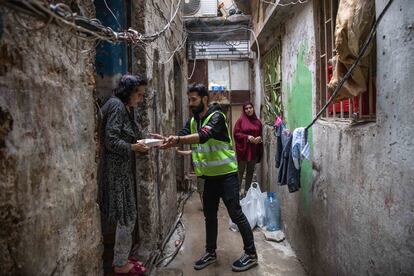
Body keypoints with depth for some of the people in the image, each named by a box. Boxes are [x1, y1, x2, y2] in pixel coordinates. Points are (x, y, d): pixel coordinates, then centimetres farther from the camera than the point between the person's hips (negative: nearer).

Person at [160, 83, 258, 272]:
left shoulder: (216, 116, -15)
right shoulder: (193, 121, 9)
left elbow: (203, 136, -32)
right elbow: (181, 138, -3)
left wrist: (177, 140, -42)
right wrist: (168, 139, -24)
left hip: (226, 174, -7)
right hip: (209, 175, 8)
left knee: (236, 213, -1)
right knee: (209, 215, 15)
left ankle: (251, 254, 14)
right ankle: (210, 252, 31)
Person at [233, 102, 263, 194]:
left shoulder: (258, 122, 10)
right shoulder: (241, 120, -2)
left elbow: (261, 134, 17)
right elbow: (236, 133, -6)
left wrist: (259, 138, -7)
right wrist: (247, 137, -17)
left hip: (254, 150, 4)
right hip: (243, 149, -4)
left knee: (251, 171, 11)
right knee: (240, 170, -1)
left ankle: (247, 190, 22)